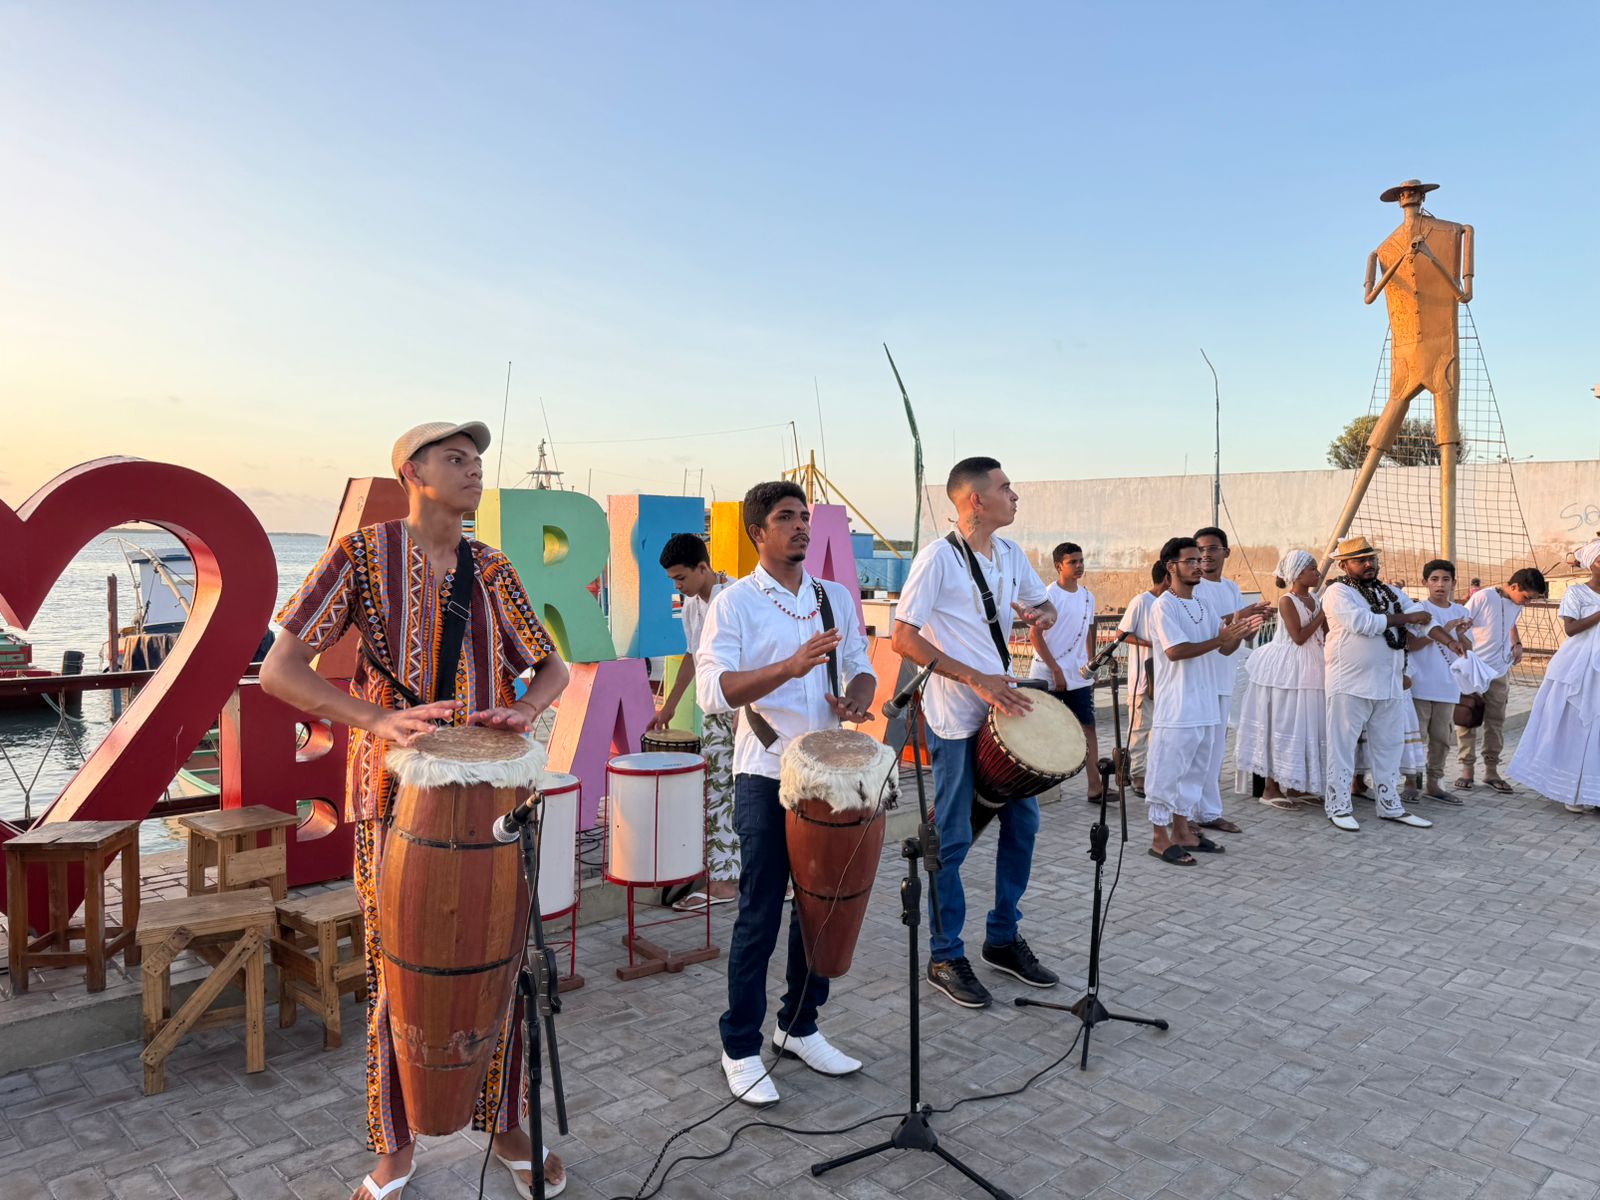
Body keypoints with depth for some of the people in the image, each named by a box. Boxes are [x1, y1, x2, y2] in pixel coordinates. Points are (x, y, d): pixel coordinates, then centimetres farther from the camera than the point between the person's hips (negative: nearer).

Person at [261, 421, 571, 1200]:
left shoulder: (492, 569, 8)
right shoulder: (364, 554, -4)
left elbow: (552, 666, 13)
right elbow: (278, 671, -11)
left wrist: (525, 708, -11)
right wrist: (379, 720, -25)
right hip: (399, 798, -3)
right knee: (397, 977, 7)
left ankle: (507, 1126, 30)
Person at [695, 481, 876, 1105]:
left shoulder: (835, 597, 11)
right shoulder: (735, 602, -6)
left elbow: (860, 668, 14)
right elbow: (713, 689, -18)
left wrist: (855, 699, -10)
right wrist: (792, 667, -31)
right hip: (766, 777, -5)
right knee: (760, 916, 2)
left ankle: (800, 1027, 31)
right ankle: (741, 1048, 18)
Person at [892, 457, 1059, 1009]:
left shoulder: (1010, 554, 8)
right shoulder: (938, 557, -14)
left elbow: (1042, 603, 23)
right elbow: (903, 637, -17)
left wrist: (1042, 616, -3)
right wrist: (975, 680, -22)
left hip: (1005, 708, 8)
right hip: (956, 719, -7)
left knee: (1022, 822, 14)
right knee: (953, 838, 2)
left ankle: (1004, 939, 31)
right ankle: (946, 957, 17)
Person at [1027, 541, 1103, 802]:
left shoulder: (1088, 597, 9)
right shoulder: (1048, 595, -11)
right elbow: (1035, 635, -14)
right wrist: (1056, 670, -15)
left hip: (1078, 677, 6)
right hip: (1046, 675, -5)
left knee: (1087, 726, 0)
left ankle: (1095, 786, 0)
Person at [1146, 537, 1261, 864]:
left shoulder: (1203, 606, 14)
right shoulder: (1164, 607, -10)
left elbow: (1225, 649, 13)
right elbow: (1175, 651, -21)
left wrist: (1240, 633, -8)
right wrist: (1218, 639, -22)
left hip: (1205, 707, 8)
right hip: (1176, 709, -8)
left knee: (1193, 770, 14)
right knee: (1167, 771, -2)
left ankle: (1183, 830, 24)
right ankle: (1160, 837, 6)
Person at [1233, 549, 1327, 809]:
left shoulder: (1313, 600, 10)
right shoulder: (1287, 600, -12)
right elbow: (1299, 637, -18)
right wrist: (1321, 615, -12)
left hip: (1310, 669, 8)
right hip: (1289, 670, -8)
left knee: (1305, 726, 11)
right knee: (1282, 726, -4)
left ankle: (1294, 785, 21)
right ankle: (1271, 789, 3)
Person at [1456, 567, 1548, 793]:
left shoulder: (1517, 605, 4)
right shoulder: (1484, 597, -17)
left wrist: (1517, 644, 8)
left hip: (1500, 672, 6)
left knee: (1496, 723, 9)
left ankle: (1491, 770, 17)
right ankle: (1466, 769, 12)